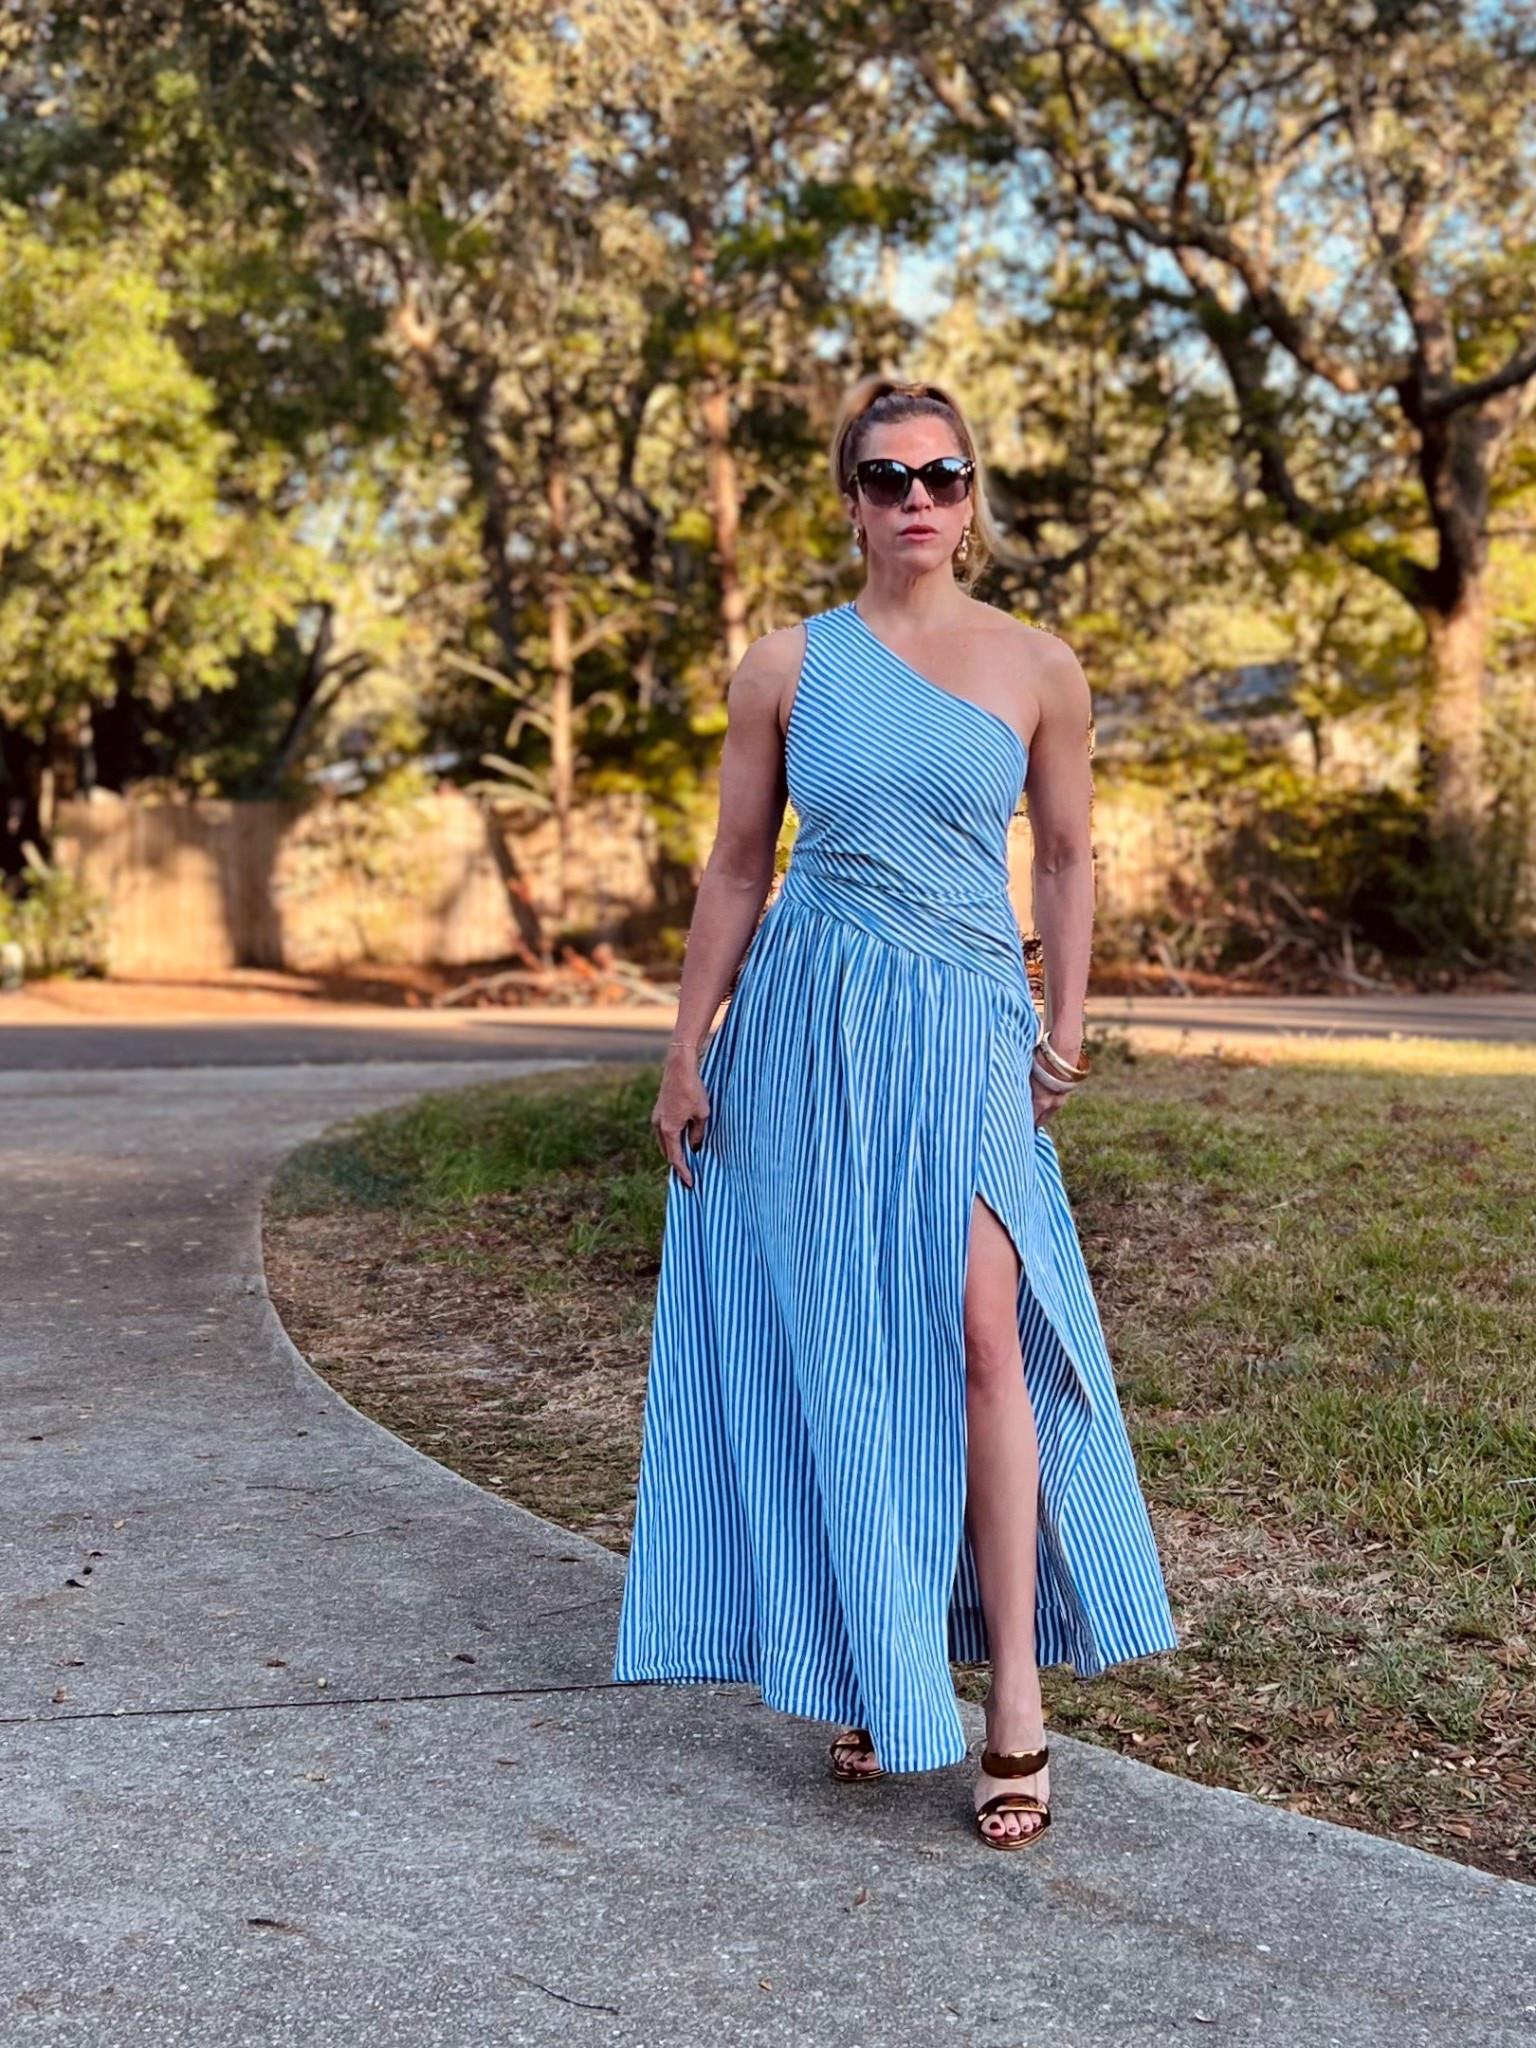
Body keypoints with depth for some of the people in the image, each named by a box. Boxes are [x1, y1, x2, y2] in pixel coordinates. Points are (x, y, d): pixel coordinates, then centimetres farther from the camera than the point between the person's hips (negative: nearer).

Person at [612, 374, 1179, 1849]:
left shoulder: (1037, 669, 4)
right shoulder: (786, 667, 3)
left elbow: (1066, 855, 14)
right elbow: (736, 871, 8)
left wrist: (1065, 1022, 5)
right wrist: (685, 1056, 6)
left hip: (968, 1028, 0)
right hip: (807, 1025, 1)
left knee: (982, 1329, -14)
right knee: (839, 1352, 3)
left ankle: (1015, 1697, -7)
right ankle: (874, 1671, 17)